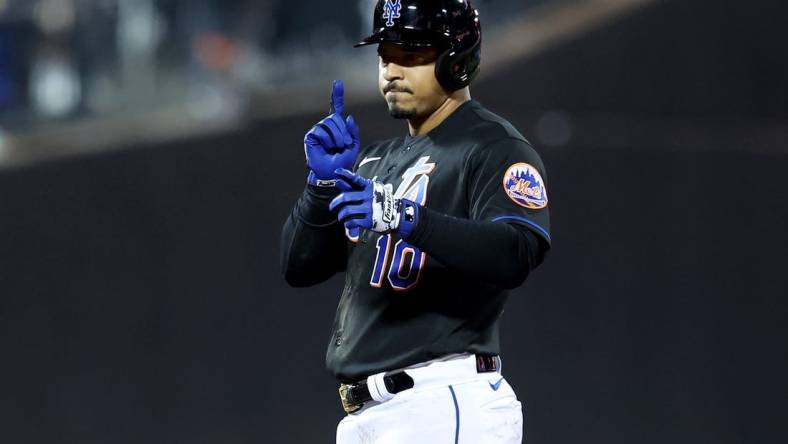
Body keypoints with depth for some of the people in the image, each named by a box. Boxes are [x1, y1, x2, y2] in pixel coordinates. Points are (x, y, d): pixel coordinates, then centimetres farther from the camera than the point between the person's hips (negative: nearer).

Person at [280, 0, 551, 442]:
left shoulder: (495, 148, -4)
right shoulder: (376, 161, 22)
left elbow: (517, 255, -22)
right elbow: (299, 267, 17)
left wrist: (404, 217, -31)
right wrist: (324, 180, 0)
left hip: (444, 408, -9)